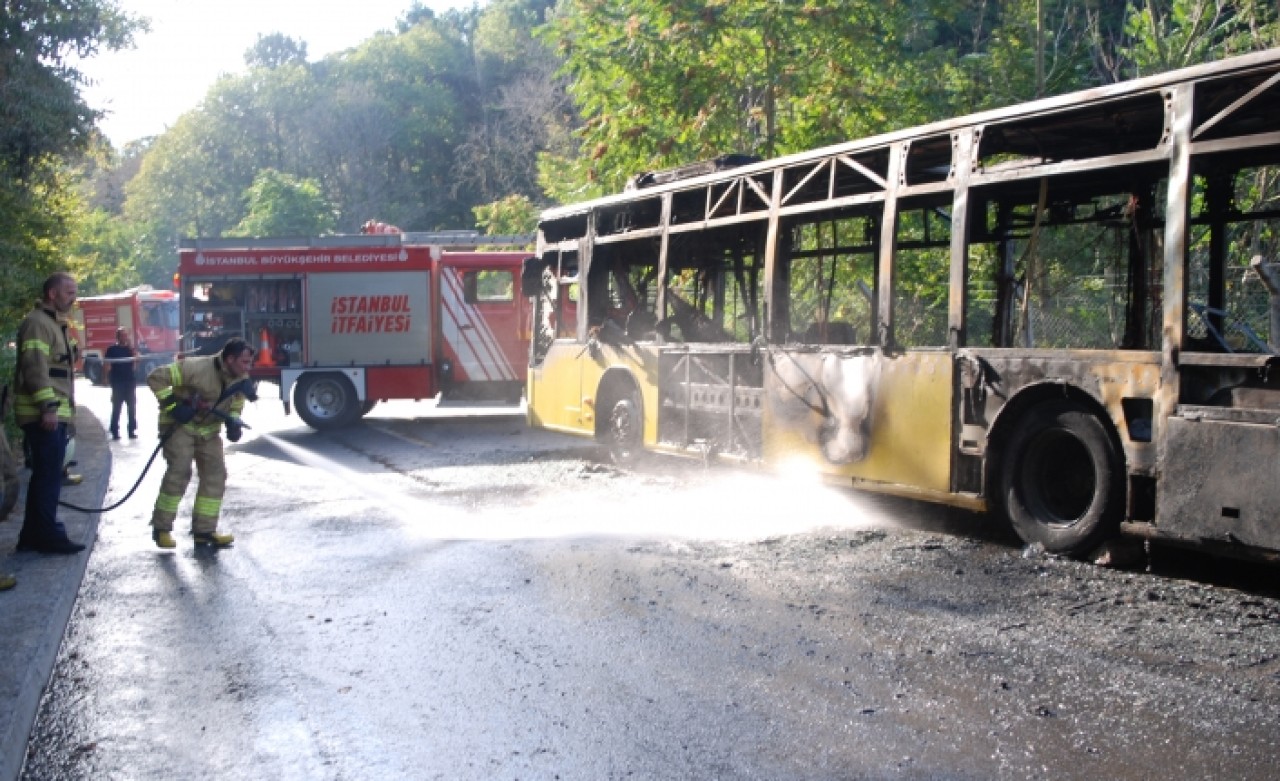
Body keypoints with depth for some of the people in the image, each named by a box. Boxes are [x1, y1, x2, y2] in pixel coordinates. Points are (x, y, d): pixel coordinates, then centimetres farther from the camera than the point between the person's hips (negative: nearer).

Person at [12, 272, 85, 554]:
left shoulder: (55, 324, 22)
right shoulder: (37, 323, -11)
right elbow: (35, 368, -21)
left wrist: (68, 414, 26)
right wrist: (48, 407, -27)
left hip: (55, 414, 10)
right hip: (43, 415, -10)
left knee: (45, 476, 13)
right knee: (49, 476, -7)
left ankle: (33, 535, 19)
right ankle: (48, 534, -2)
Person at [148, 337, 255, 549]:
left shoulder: (241, 380, -7)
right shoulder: (197, 367, -28)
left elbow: (235, 406, 9)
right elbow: (156, 378, -25)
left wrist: (234, 423, -12)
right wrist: (172, 405, -28)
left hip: (209, 429, 7)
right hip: (180, 425, -7)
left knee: (215, 474, 0)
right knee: (179, 472, -16)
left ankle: (204, 530, 9)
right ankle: (161, 528, -2)